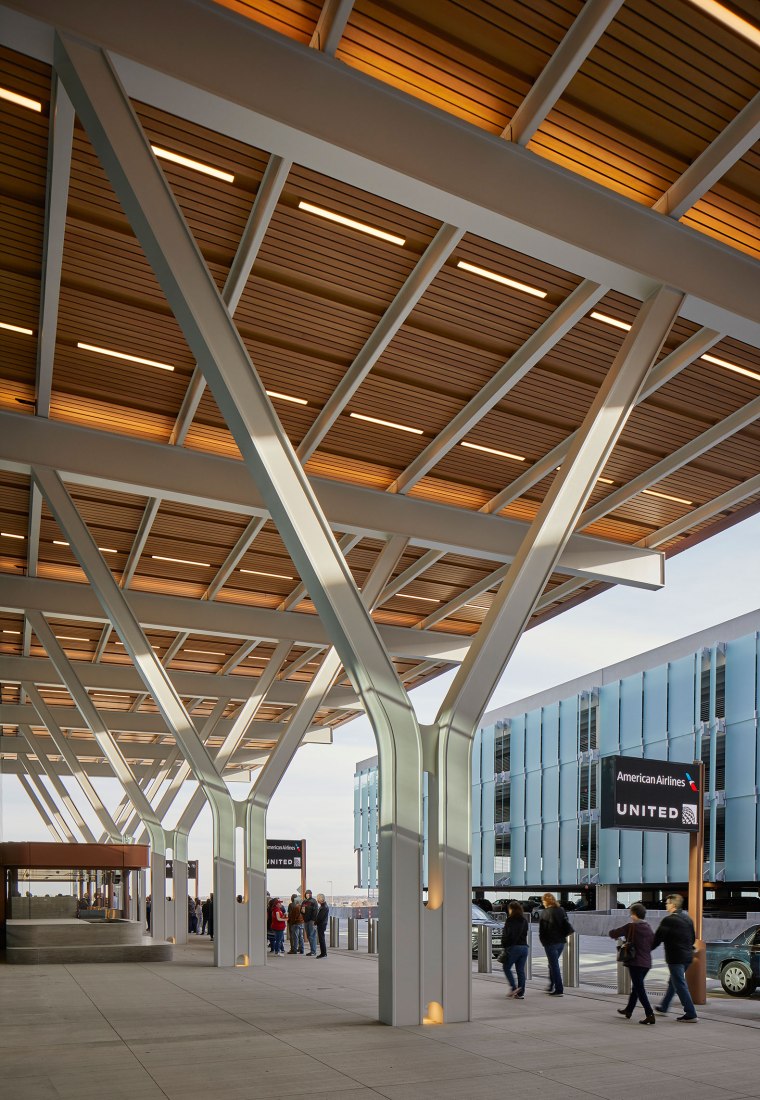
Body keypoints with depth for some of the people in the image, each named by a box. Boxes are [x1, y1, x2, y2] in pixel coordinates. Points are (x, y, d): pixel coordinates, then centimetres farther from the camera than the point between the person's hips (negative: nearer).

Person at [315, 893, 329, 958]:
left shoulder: (325, 907, -16)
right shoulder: (322, 906, 16)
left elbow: (320, 917, -20)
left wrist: (315, 923, -10)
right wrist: (316, 922, 9)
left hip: (322, 925, -10)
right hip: (320, 924, 10)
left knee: (321, 939, -7)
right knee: (321, 939, 12)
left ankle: (324, 954, -4)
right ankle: (323, 953, 17)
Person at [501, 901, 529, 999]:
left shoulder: (510, 920, -9)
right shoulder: (524, 921, 11)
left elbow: (506, 935, -12)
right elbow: (525, 934, 14)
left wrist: (504, 946, -3)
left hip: (513, 947, -6)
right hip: (524, 947, 6)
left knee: (507, 968, 7)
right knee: (521, 970, 8)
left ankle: (514, 987, -7)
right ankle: (521, 993, 7)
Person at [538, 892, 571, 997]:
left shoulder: (545, 912, -12)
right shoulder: (561, 910, 5)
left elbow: (542, 929, -9)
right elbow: (567, 926, 7)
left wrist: (543, 941, 4)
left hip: (550, 943, -6)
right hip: (561, 942, 6)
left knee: (554, 965, 0)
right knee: (553, 964, 21)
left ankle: (559, 990, 0)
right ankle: (551, 987, 27)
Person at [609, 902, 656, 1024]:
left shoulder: (631, 927, -11)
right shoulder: (648, 927, 7)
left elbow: (613, 933, -5)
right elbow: (653, 943, 13)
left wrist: (614, 936, 16)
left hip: (635, 962, -7)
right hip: (647, 962, 7)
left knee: (639, 989, -4)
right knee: (636, 987, 21)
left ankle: (650, 1015, -13)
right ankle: (628, 1010, 35)